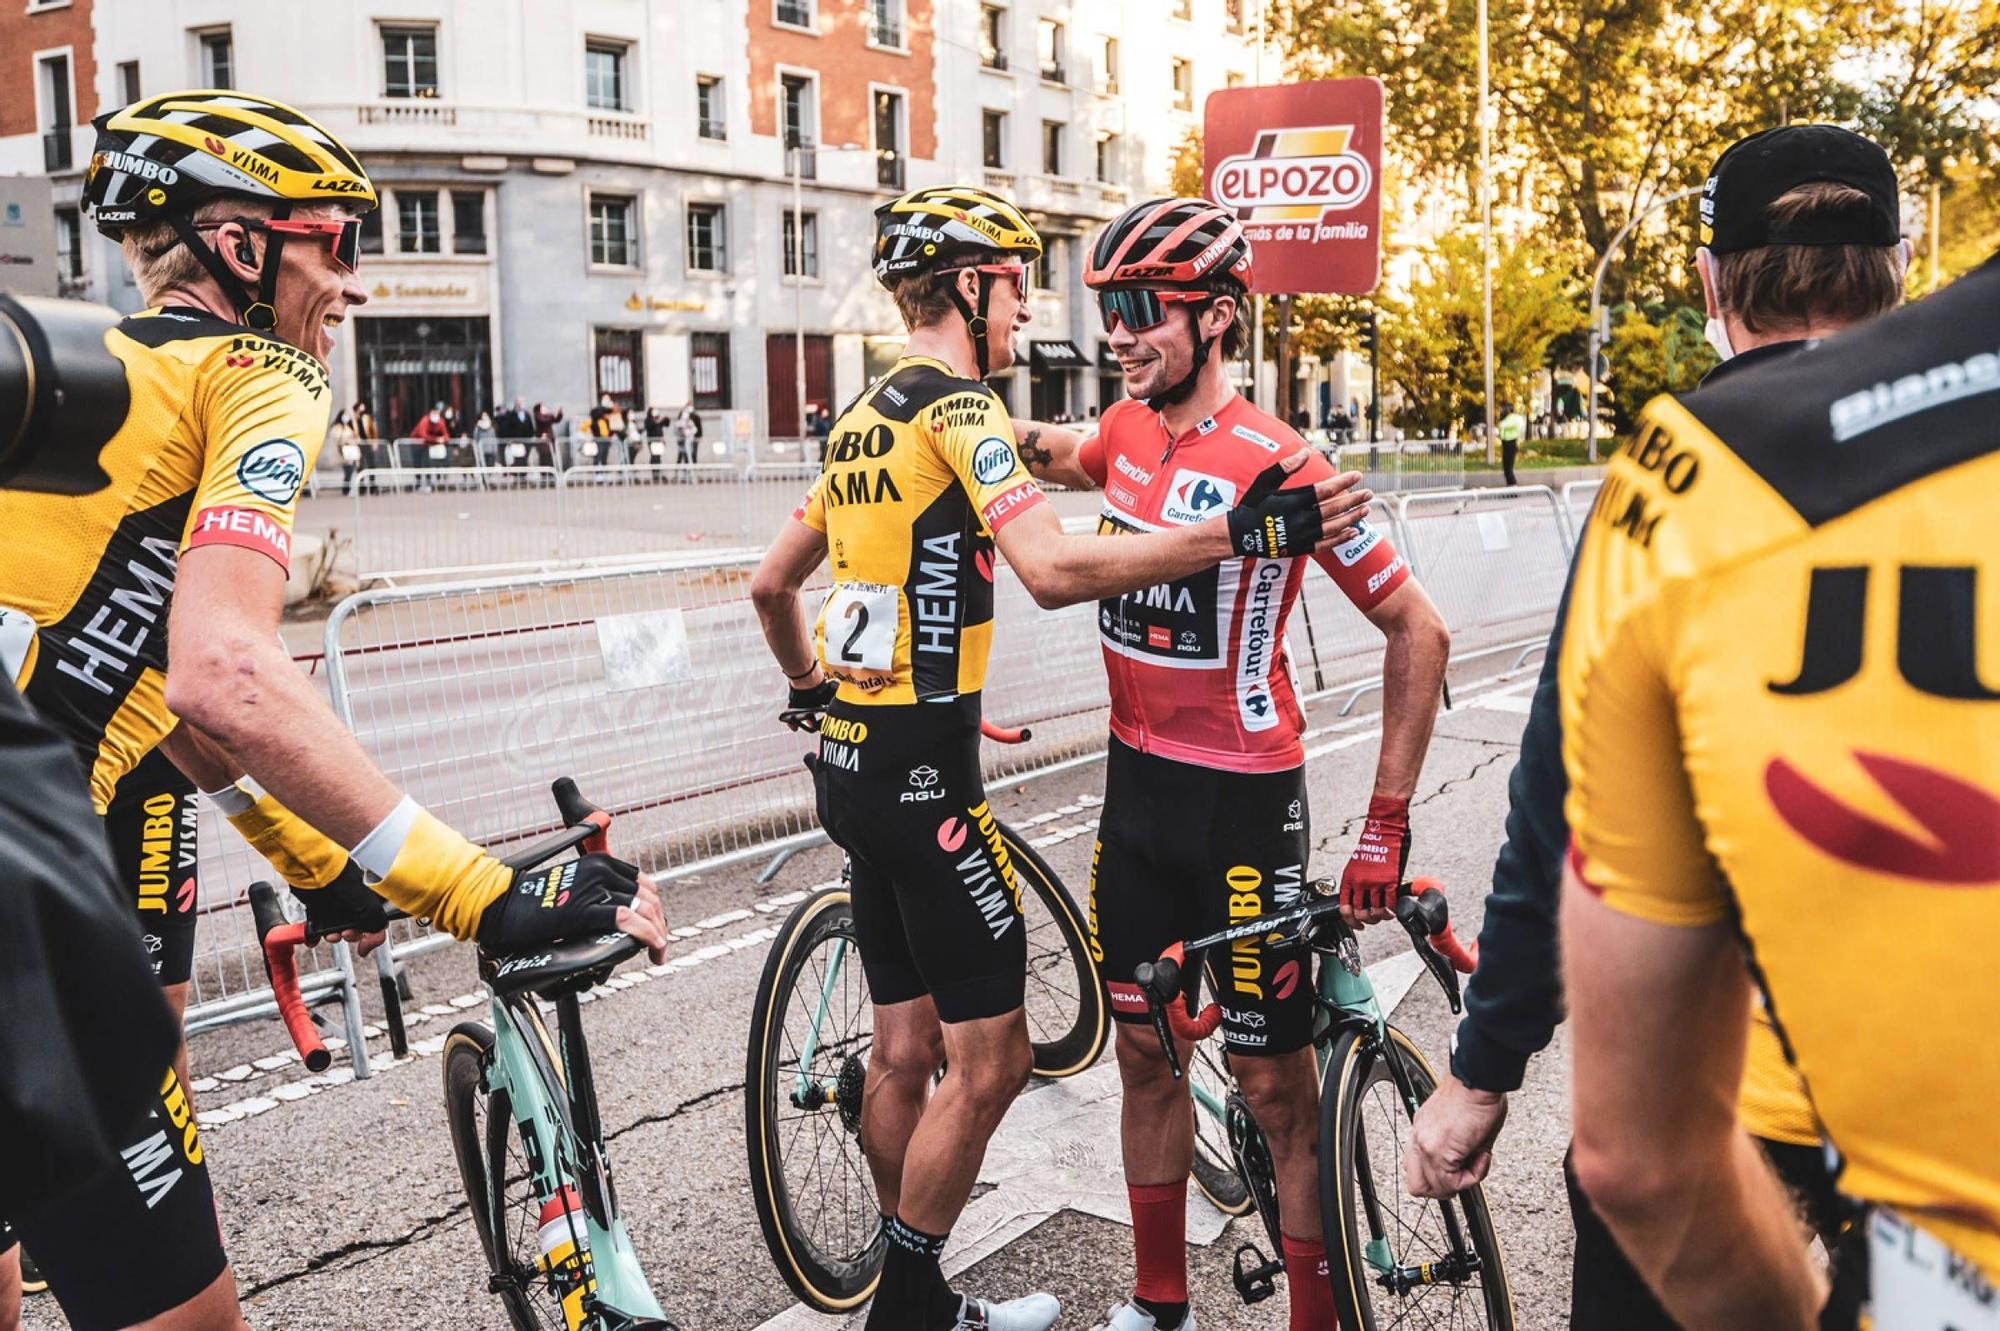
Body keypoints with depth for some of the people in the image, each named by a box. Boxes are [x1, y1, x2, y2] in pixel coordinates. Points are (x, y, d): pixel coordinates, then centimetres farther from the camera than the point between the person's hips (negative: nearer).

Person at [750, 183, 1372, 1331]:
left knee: (908, 1048, 17)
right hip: (922, 773, -9)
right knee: (990, 1058, 1)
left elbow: (772, 583, 22)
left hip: (851, 760, 10)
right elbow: (1055, 570, -29)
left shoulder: (869, 416, 15)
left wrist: (812, 689, 37)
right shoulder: (958, 404, -13)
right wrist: (1243, 533, -28)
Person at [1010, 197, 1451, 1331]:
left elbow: (1419, 632, -14)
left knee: (1275, 1083, 3)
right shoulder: (1129, 428, 3)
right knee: (1144, 1051, 16)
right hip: (1137, 783, 7)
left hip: (1242, 800, -7)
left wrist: (1387, 825, -16)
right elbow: (1079, 464, 30)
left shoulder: (1277, 462, -18)